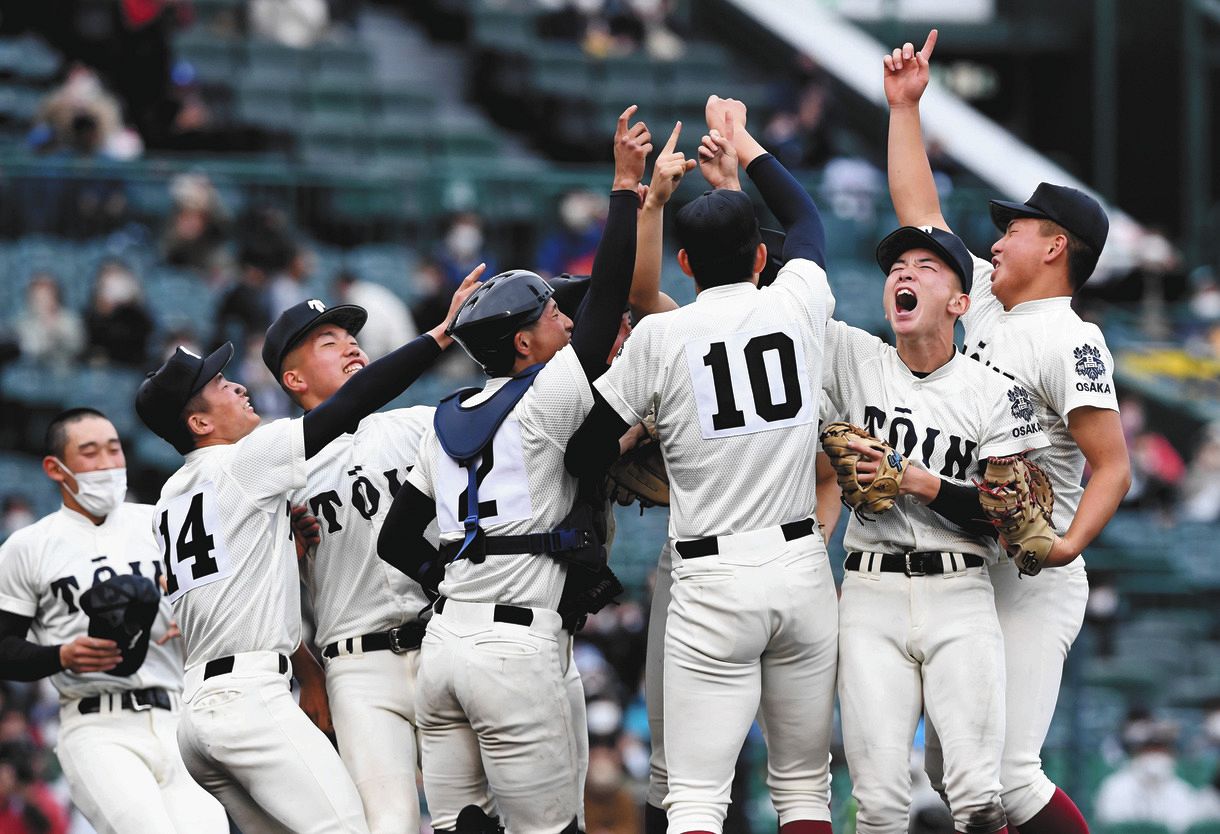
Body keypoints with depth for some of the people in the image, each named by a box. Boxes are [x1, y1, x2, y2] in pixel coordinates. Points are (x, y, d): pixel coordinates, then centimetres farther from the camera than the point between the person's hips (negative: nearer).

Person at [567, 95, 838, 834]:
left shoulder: (660, 337, -3)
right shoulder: (798, 305, 4)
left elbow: (586, 459, 0)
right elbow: (808, 220, 27)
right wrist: (745, 145, 40)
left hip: (711, 586, -2)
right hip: (802, 569, 3)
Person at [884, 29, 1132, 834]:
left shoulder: (1070, 342, -13)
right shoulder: (988, 304, 13)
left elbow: (1113, 466, -18)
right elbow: (919, 217, 22)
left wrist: (1069, 545, -33)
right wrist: (905, 107, 19)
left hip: (1030, 586, -9)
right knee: (949, 769, 9)